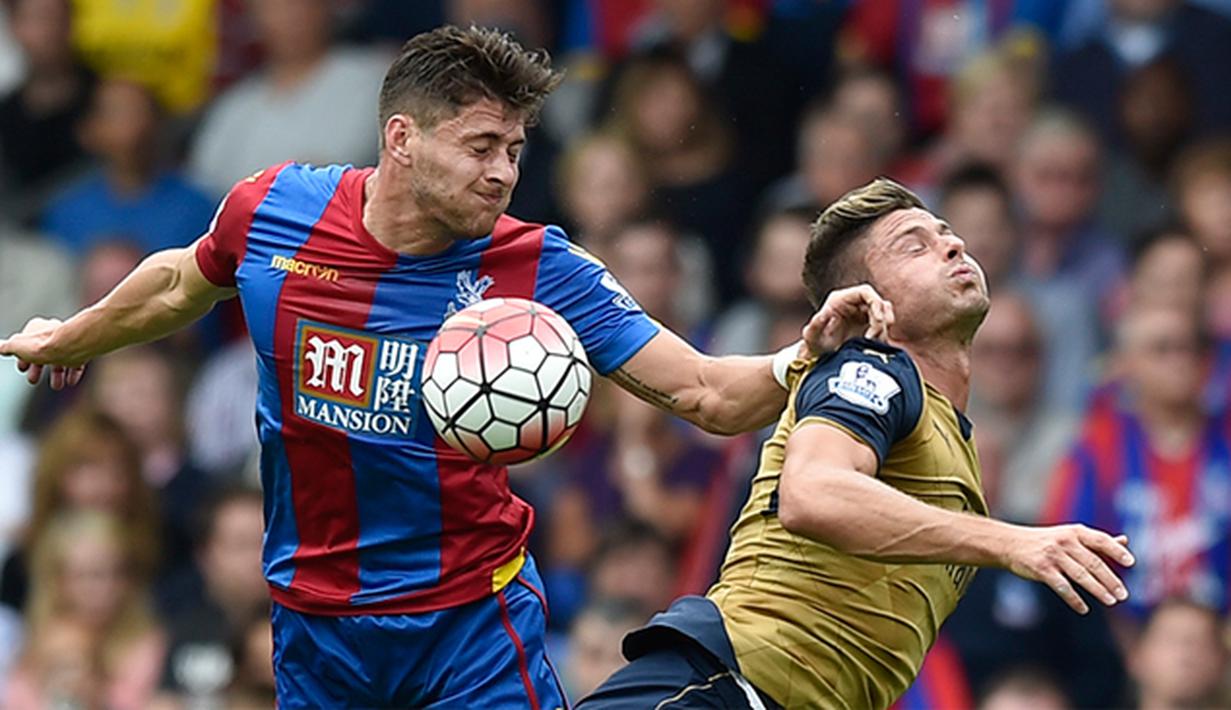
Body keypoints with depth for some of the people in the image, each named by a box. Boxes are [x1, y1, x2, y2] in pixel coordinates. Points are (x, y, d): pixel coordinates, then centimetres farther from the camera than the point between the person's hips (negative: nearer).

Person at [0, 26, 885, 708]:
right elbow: (182, 283, 16)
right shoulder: (271, 209, -9)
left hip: (471, 615, -2)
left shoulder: (539, 269, -14)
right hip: (315, 626, 2)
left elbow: (708, 395, -16)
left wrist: (804, 355, -36)